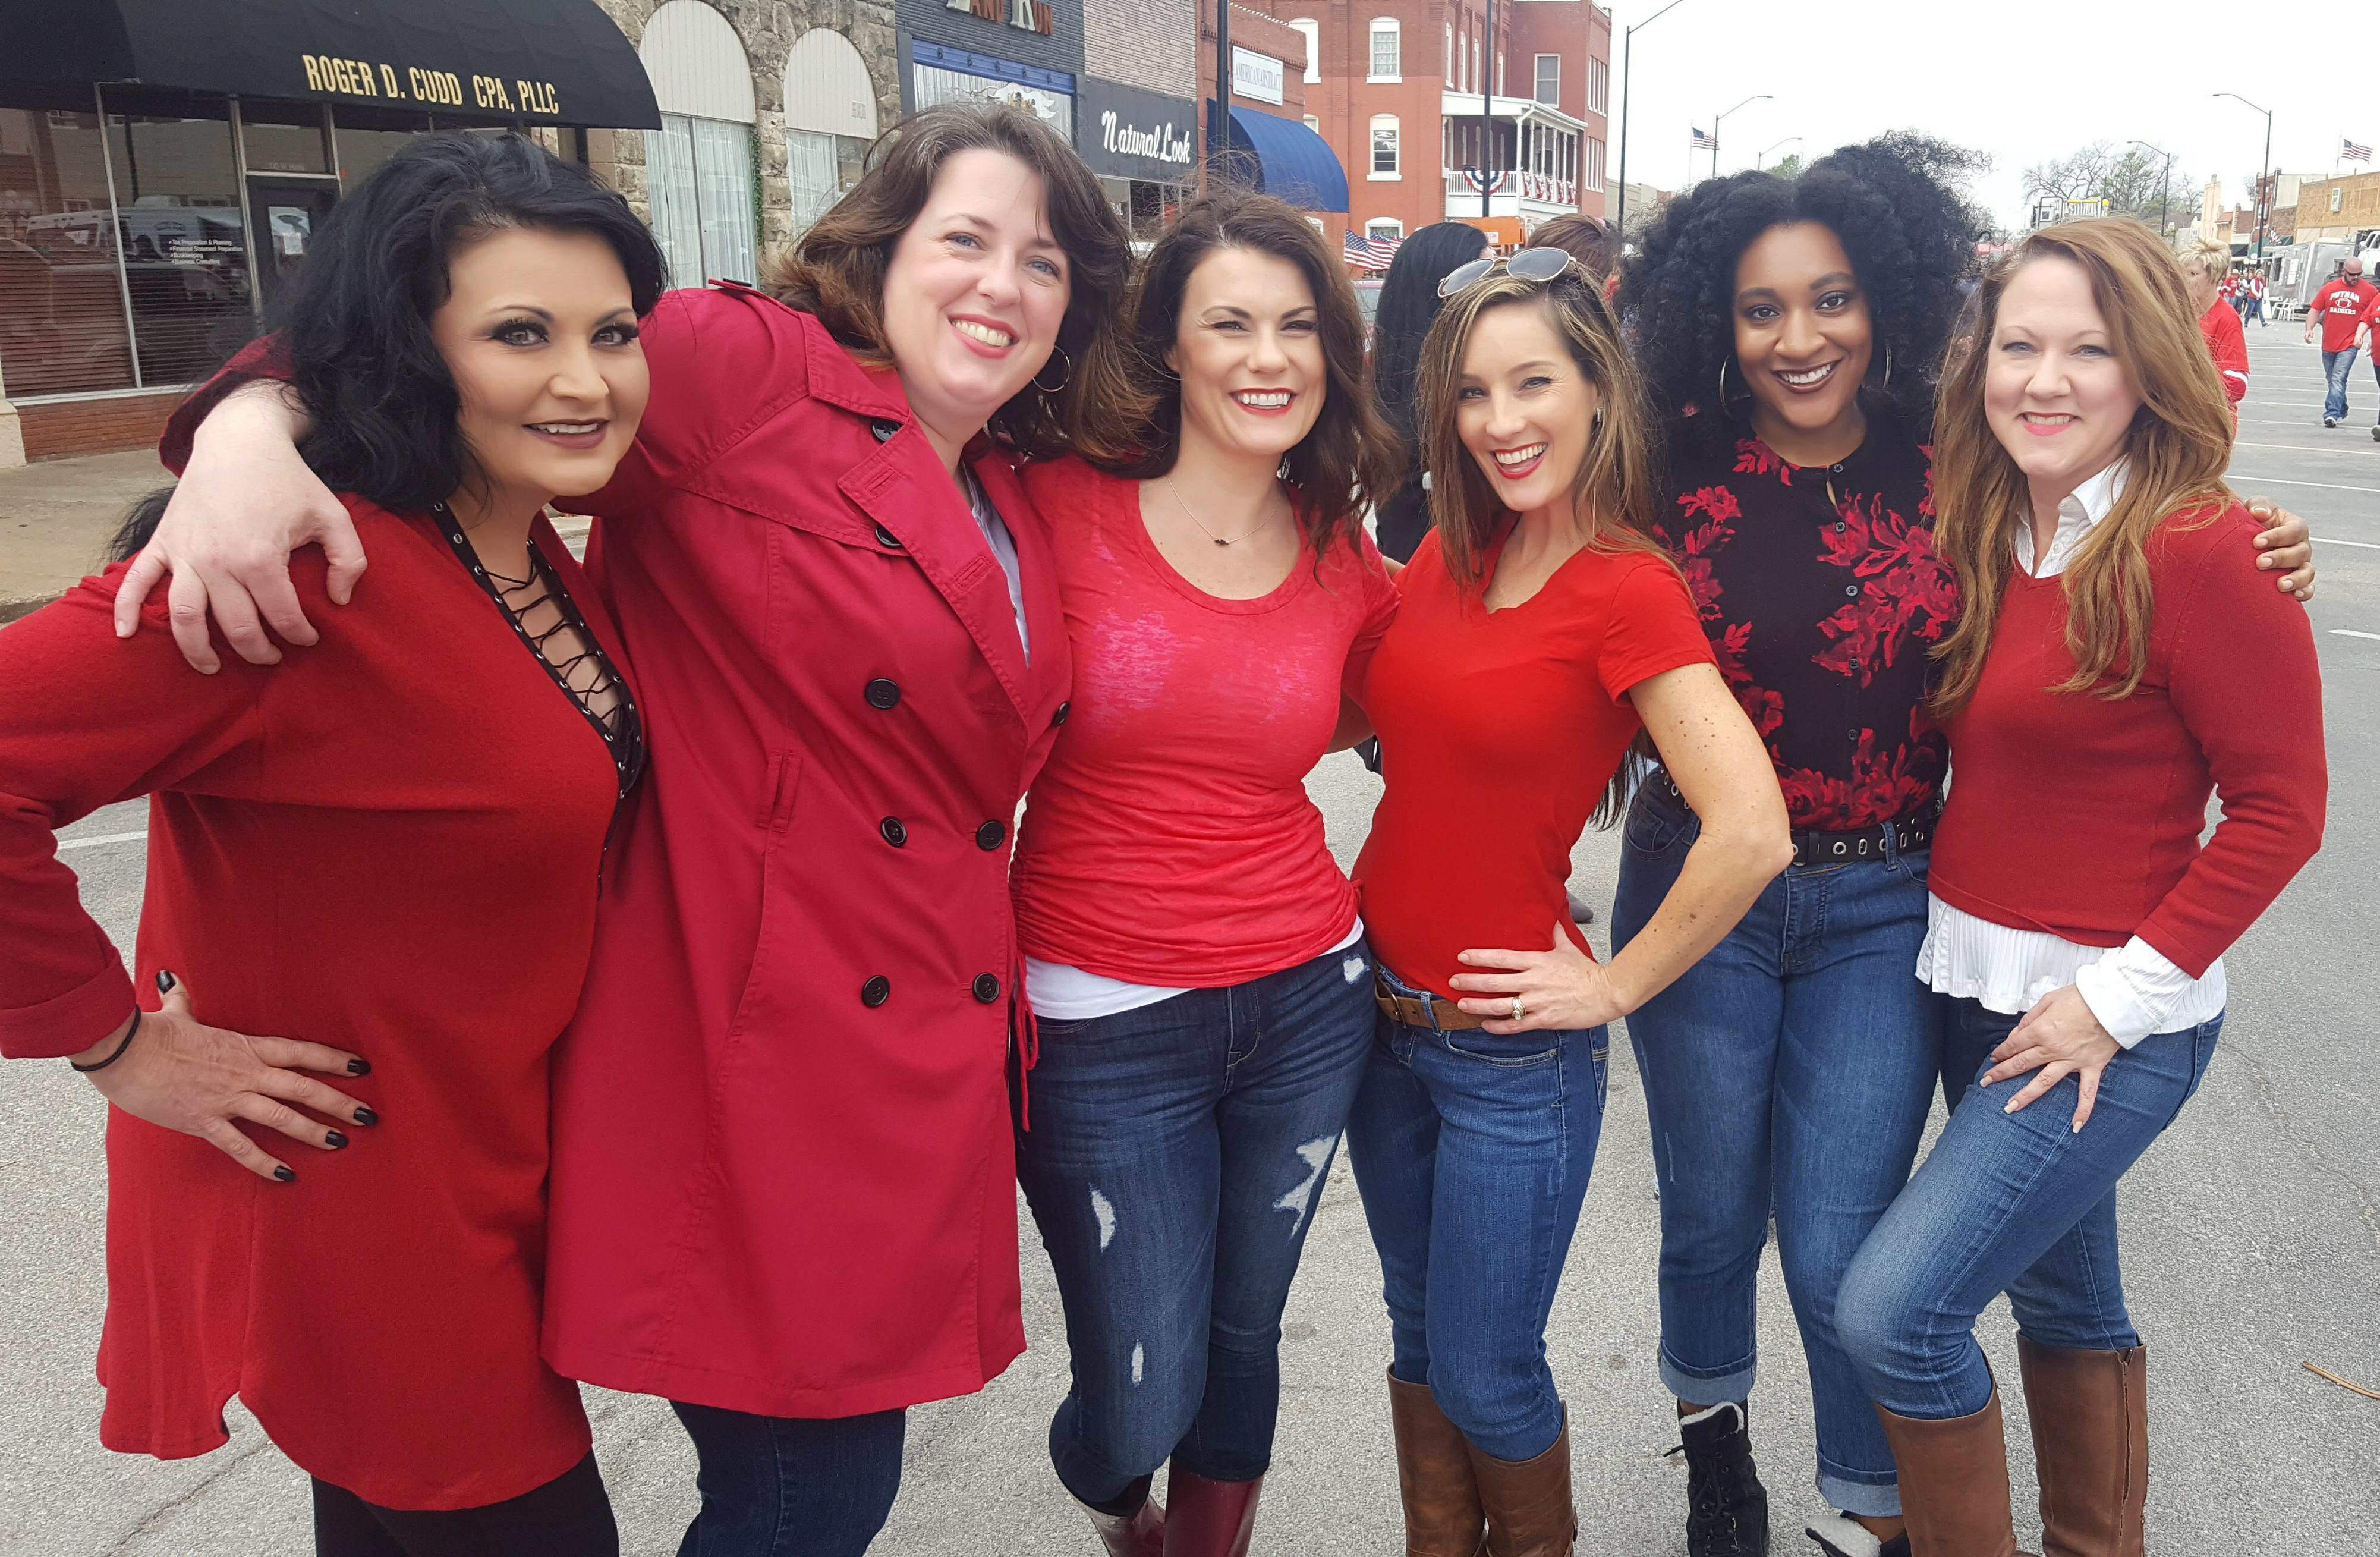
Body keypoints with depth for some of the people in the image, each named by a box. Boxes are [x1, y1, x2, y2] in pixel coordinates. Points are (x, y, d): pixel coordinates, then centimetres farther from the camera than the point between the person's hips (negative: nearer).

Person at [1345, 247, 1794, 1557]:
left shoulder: (1627, 587, -17)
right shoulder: (1449, 552, 2)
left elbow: (1750, 829, -25)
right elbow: (1355, 713, 16)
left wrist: (1615, 985, -15)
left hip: (1514, 1052, -6)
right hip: (1380, 1013, 6)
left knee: (1484, 1377, 10)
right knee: (1418, 1340, 21)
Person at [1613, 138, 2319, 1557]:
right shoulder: (1680, 471, -8)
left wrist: (2250, 571, -8)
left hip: (1881, 909, 0)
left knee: (1840, 1249, 2)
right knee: (1711, 1215, 16)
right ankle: (1714, 1427, 48)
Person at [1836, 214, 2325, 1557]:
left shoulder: (2200, 548, -16)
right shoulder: (1986, 533, 4)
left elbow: (2280, 806, -15)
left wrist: (2117, 996, -16)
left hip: (2114, 1018, -7)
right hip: (1977, 988, 7)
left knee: (1893, 1308, -9)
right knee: (2065, 1301, 22)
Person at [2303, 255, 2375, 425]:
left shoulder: (2370, 291, 0)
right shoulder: (2329, 288, 5)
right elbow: (2315, 310, 9)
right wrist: (2309, 329, -8)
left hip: (2349, 346, -4)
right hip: (2328, 345, 4)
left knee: (2338, 379, -17)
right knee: (2331, 380, 16)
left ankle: (2332, 414, -23)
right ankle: (2341, 411, 35)